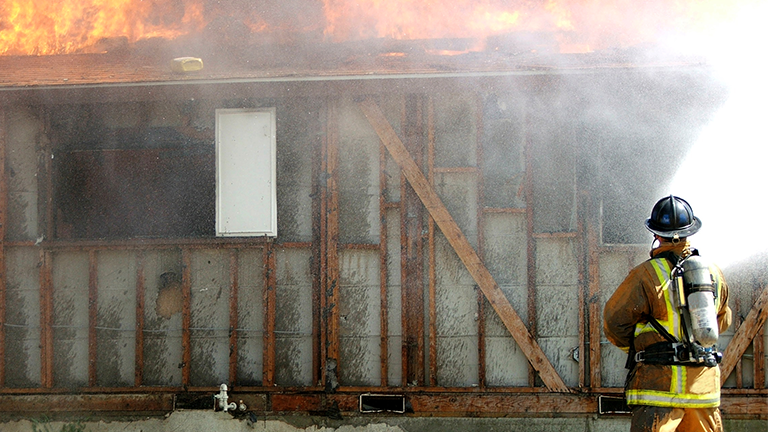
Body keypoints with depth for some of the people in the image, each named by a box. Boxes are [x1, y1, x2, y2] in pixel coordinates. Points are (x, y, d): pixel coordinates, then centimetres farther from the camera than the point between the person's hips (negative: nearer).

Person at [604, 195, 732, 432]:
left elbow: (615, 320, -3)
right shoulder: (714, 273, 9)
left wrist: (634, 348, 15)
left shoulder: (646, 275, -8)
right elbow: (723, 320, 24)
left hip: (660, 384, -5)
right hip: (705, 384, 5)